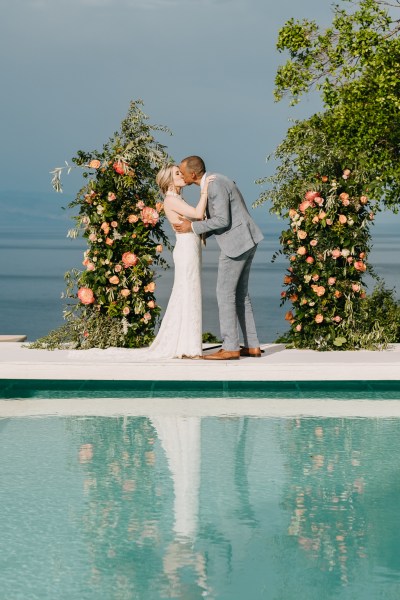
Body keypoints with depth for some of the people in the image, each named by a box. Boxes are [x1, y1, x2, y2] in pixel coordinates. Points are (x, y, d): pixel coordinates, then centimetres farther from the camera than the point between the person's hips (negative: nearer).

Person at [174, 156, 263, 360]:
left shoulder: (215, 185, -18)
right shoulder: (213, 182, 14)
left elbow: (223, 220, -22)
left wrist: (193, 226, -14)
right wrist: (200, 232, 15)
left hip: (236, 243, -10)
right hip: (245, 241, 10)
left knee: (225, 293, -6)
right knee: (240, 294, 12)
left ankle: (230, 348, -6)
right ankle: (252, 345, 13)